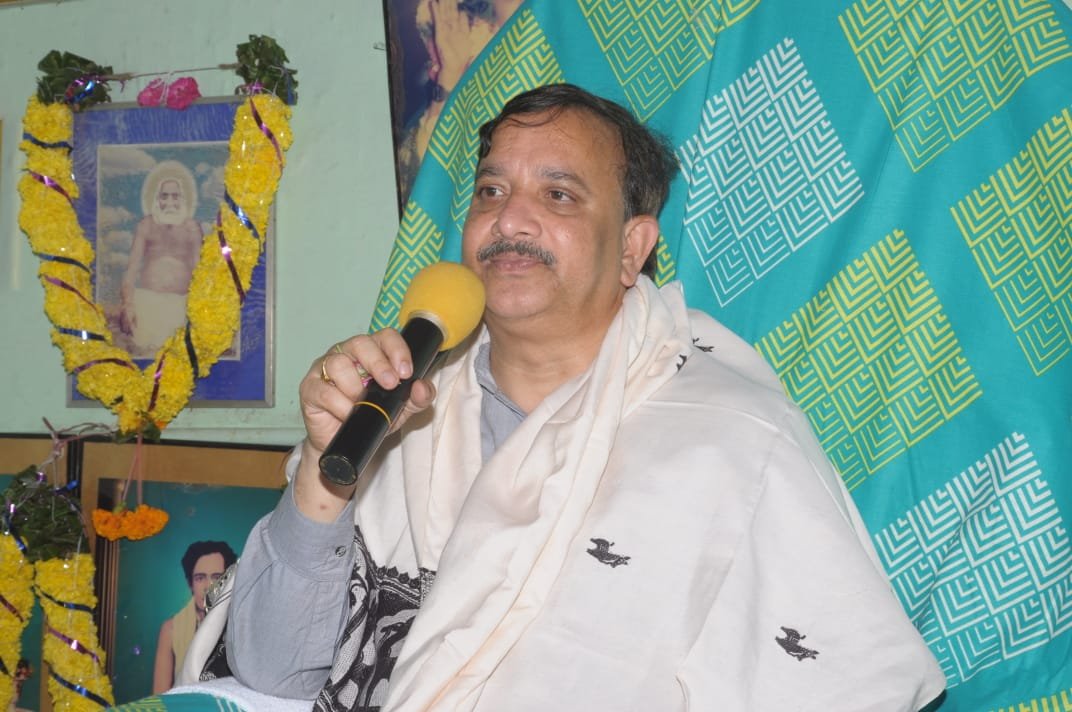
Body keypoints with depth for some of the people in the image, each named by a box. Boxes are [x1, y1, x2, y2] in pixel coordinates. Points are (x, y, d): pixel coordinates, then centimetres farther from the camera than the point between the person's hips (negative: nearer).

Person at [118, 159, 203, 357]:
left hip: (180, 303, 0)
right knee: (145, 350, -8)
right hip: (147, 301, 0)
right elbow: (132, 267, 8)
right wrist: (127, 305, 1)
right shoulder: (146, 225, 8)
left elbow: (197, 270, 12)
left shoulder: (192, 228, 8)